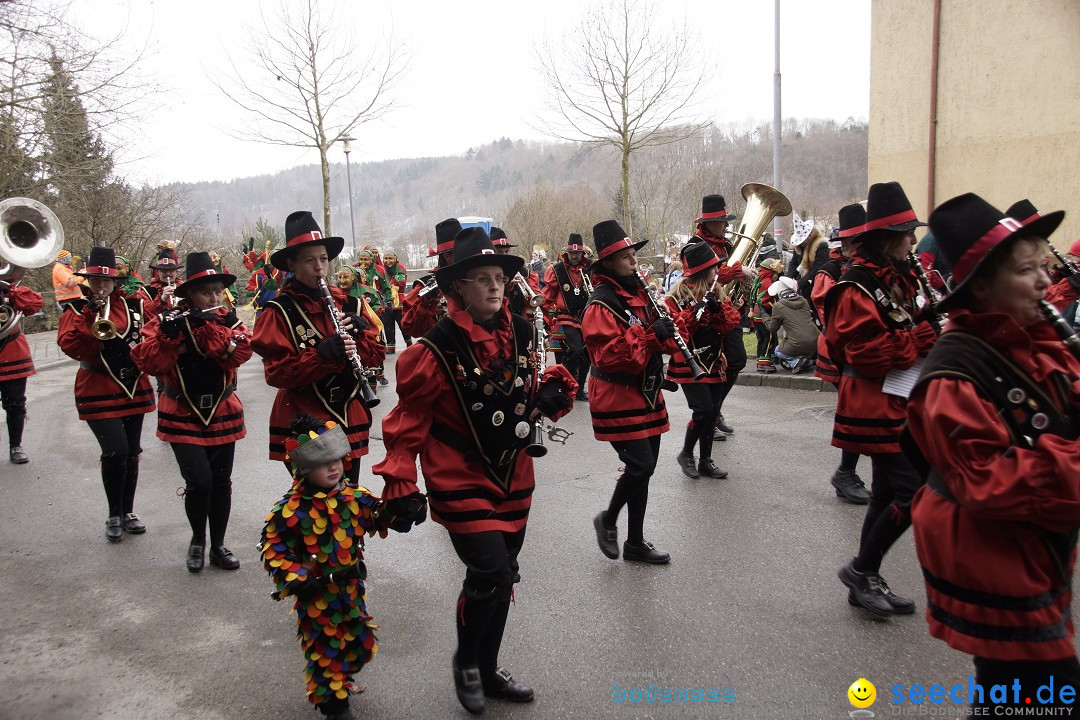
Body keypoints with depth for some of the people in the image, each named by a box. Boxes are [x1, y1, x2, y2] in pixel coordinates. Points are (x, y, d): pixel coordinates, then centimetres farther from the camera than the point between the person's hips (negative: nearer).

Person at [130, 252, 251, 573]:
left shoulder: (229, 321, 0)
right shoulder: (166, 321, -6)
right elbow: (148, 363, -18)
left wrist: (206, 326, -27)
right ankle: (197, 540, 16)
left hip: (222, 413, 3)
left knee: (221, 481, 8)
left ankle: (218, 545, 25)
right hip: (183, 416, -2)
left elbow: (240, 352, -20)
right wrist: (168, 334, -32)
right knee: (199, 481, -12)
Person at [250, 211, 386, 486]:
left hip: (349, 421, 5)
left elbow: (376, 354, 6)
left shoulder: (343, 302, 8)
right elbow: (278, 373, -16)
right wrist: (325, 354, -28)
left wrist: (358, 332, -13)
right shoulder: (278, 313, -7)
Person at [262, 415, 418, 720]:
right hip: (316, 593, -5)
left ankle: (339, 681, 47)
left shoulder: (353, 496, -6)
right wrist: (297, 579, -22)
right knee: (325, 646, 8)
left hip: (350, 586, 6)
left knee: (359, 638, 20)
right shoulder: (290, 510, -20)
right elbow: (272, 549, -14)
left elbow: (379, 514, 3)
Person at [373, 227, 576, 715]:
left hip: (513, 477, 6)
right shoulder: (438, 348, -19)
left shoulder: (520, 333, -2)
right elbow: (409, 419, -13)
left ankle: (488, 670, 37)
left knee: (502, 577, 16)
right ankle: (465, 661, 18)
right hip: (460, 479, -6)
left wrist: (552, 391, -9)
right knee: (490, 574, -12)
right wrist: (399, 483, -16)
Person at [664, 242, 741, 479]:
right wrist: (695, 311, -31)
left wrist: (718, 308, -17)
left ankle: (705, 461, 20)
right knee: (703, 410, -14)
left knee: (711, 413, 8)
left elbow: (731, 321, 2)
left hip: (713, 363, 7)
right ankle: (686, 454, 7)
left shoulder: (715, 291, 10)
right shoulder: (679, 295, -10)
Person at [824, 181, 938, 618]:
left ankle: (866, 581, 25)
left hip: (898, 402, 10)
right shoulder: (859, 288, -17)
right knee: (915, 492, -11)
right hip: (878, 407, -10)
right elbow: (866, 352, -24)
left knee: (888, 492, 14)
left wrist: (936, 316, 3)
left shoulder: (898, 279, 14)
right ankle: (862, 569, 7)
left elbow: (909, 330, 22)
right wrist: (921, 339, -23)